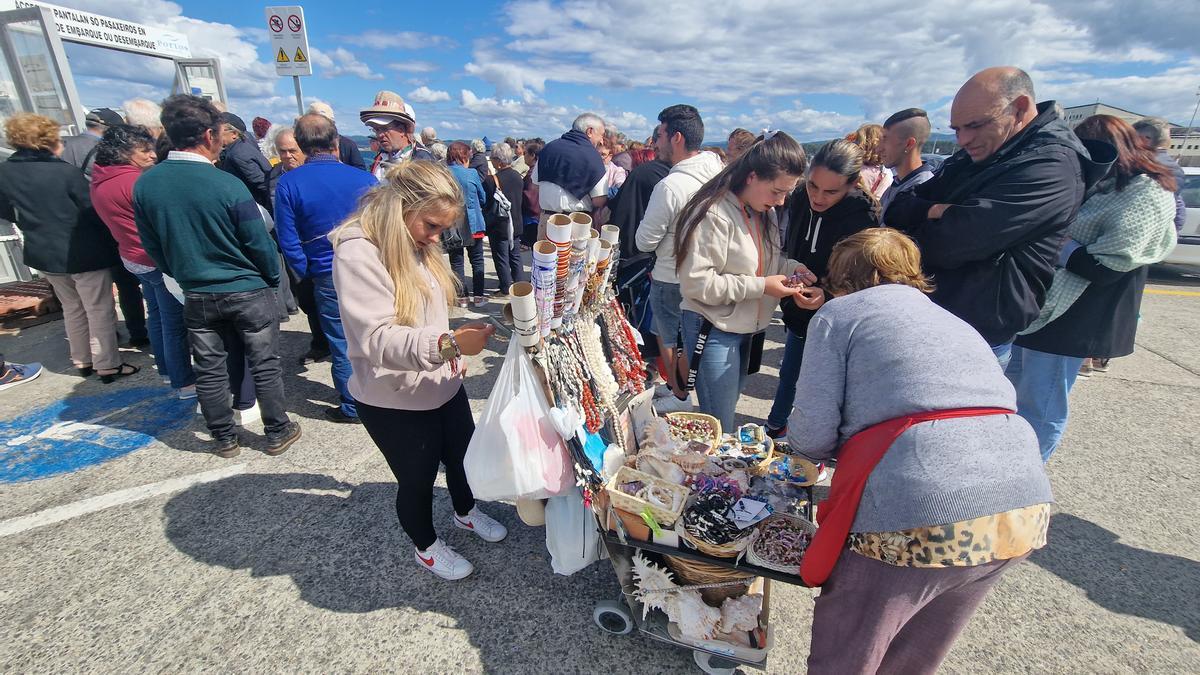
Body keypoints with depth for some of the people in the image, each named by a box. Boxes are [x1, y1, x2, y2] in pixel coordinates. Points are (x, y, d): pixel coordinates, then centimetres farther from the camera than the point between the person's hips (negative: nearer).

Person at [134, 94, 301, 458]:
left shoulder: (144, 184, -3)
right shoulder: (227, 185, -18)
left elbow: (151, 245, 7)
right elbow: (259, 243, -13)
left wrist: (184, 275, 21)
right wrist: (272, 278, 4)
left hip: (196, 296, 5)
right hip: (248, 291, -4)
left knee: (209, 371, 14)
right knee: (264, 366, 8)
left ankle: (223, 439, 27)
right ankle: (278, 432, 19)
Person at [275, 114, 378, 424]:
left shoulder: (288, 183, -8)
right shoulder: (363, 178, -6)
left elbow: (288, 241, -7)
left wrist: (307, 274, 6)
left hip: (328, 278, -1)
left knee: (342, 343, 10)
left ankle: (352, 406, 23)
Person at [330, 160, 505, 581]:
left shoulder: (417, 243, 3)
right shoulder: (357, 252, -23)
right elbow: (375, 338, -31)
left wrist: (453, 355, 18)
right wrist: (446, 344, -43)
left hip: (443, 385, 8)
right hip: (394, 402, -7)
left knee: (462, 455, 23)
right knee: (417, 479, 14)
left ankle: (465, 512, 54)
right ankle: (426, 547, 42)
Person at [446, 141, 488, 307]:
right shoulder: (472, 174, -10)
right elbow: (483, 198, 1)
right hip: (473, 223, -1)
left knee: (456, 262, 10)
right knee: (477, 261, 10)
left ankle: (462, 297, 12)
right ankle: (478, 296, 10)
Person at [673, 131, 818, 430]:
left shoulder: (763, 210, 6)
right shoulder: (713, 214, -21)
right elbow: (695, 282, -24)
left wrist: (790, 267, -4)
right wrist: (760, 287, -23)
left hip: (745, 326, 8)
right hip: (713, 330, -8)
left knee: (729, 404, 21)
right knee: (720, 428, 1)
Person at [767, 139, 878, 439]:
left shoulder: (862, 219, -23)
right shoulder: (800, 200, -7)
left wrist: (826, 297, -36)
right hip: (799, 314, 6)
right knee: (788, 374, 23)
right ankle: (776, 426, 46)